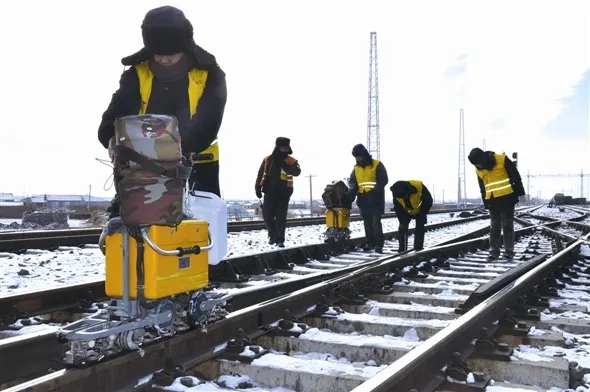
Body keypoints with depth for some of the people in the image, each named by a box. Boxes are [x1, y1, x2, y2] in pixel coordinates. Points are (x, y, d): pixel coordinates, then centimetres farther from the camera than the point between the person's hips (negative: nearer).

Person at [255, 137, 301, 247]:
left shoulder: (291, 161, 0)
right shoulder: (267, 160, 4)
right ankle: (272, 234, 26)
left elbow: (297, 172, -19)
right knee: (267, 215, 2)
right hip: (270, 193, 1)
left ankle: (279, 239, 6)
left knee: (281, 217, -1)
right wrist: (258, 188, 3)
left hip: (283, 194, -1)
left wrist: (285, 165, -30)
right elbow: (260, 174, 9)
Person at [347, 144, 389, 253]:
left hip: (375, 199, -6)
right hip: (363, 199, 6)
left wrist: (375, 191, -22)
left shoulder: (377, 165, -4)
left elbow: (383, 180, -10)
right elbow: (352, 182, 10)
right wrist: (351, 192, -8)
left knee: (376, 221, -10)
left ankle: (379, 243, -5)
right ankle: (370, 243, 15)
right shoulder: (356, 168, 13)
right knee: (367, 222, 8)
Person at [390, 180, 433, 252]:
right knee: (402, 227, -7)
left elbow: (428, 201, -23)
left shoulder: (419, 186, -39)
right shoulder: (396, 193, -30)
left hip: (420, 211, -2)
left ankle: (418, 248, -7)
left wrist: (422, 214, -22)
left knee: (420, 228, -13)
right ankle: (402, 249, 1)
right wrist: (402, 221, -25)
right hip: (406, 212, 2)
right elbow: (398, 209, -17)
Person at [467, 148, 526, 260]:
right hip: (492, 201, 4)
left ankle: (509, 251, 9)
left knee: (507, 225, 2)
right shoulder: (478, 170, 3)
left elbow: (515, 176, -5)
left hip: (507, 198, -4)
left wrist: (520, 193, -5)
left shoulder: (502, 160, -11)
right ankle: (494, 251, 10)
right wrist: (486, 203, 12)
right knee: (494, 227, 6)